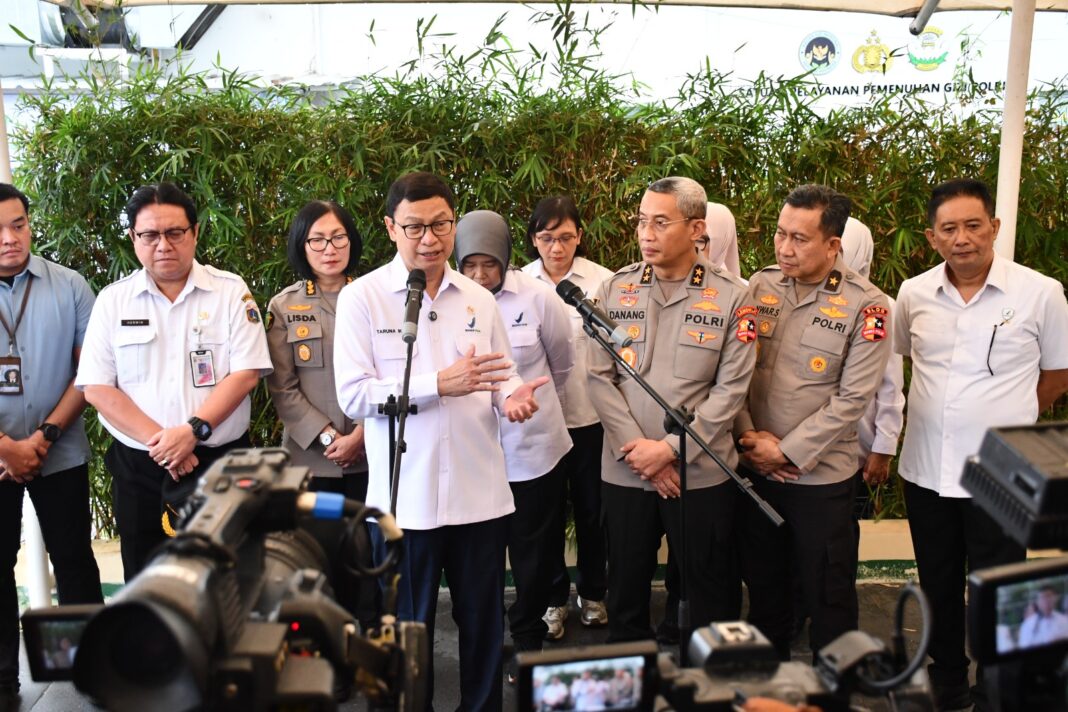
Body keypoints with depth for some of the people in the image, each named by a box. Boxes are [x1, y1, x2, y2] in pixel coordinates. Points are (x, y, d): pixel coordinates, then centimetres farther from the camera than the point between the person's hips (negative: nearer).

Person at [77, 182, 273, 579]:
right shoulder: (113, 300, 3)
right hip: (139, 468, 2)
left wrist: (194, 430, -19)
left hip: (221, 462, -1)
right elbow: (96, 387, -2)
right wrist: (157, 440, -14)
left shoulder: (230, 291, -1)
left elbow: (246, 372, -8)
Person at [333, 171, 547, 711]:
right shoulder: (362, 298, -4)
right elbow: (352, 394, -12)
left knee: (484, 624, 14)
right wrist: (440, 384, -21)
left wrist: (512, 397, -12)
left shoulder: (479, 301, 8)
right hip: (404, 498, -3)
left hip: (480, 493, 3)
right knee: (408, 629, 10)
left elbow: (502, 378, 13)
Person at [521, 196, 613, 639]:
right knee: (547, 514, 11)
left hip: (590, 416, 0)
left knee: (592, 511, 13)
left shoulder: (602, 281, -5)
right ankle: (553, 599, 28)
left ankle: (592, 593, 33)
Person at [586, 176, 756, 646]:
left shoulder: (730, 297, -4)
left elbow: (730, 389, -7)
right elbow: (599, 378, -1)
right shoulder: (614, 290, 2)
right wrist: (637, 450, -10)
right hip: (625, 472, 2)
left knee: (709, 595, 10)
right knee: (626, 590, 14)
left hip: (701, 473, -2)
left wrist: (670, 449, -13)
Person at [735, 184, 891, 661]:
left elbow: (852, 398, -15)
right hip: (755, 470, 4)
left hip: (820, 476, -4)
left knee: (828, 598, 9)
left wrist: (787, 451, -15)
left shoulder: (865, 306, -12)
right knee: (763, 586, 19)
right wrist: (748, 435, -10)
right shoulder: (759, 286, 1)